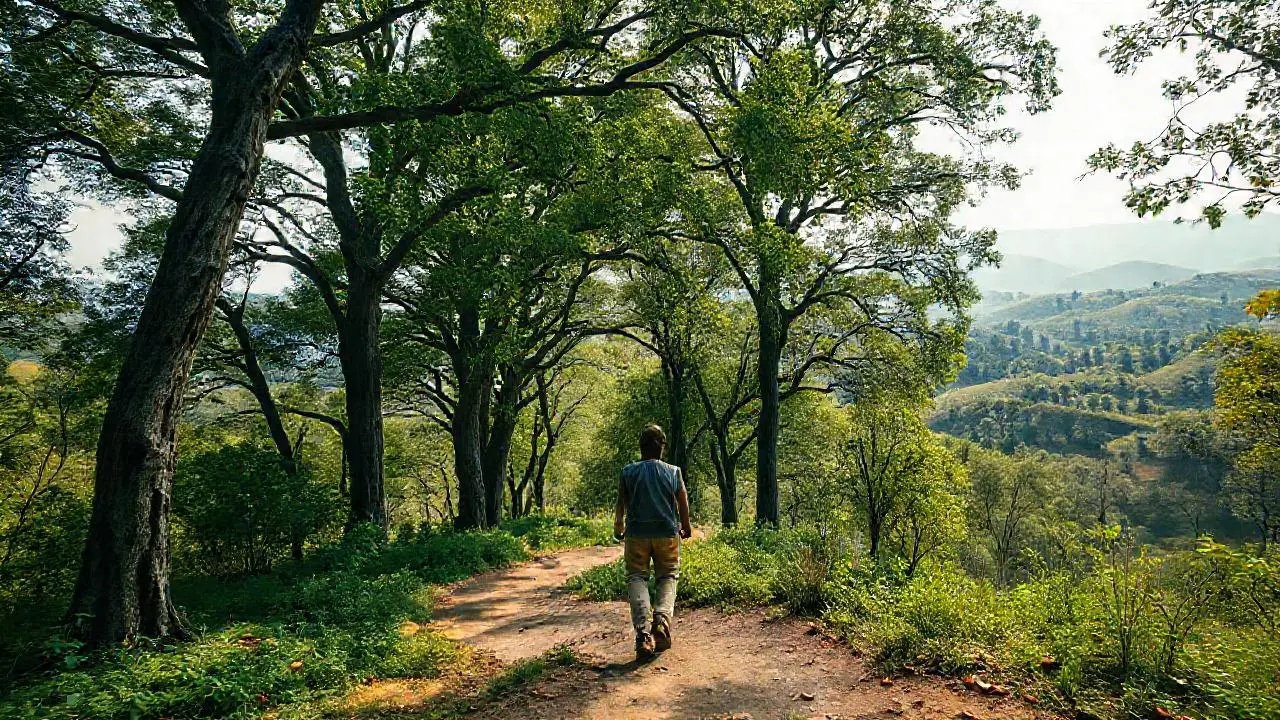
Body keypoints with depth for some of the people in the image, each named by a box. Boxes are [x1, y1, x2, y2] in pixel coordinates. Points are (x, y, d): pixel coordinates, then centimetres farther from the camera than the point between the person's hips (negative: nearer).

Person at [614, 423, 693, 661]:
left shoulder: (628, 472, -1)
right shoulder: (673, 472, -1)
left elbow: (621, 505, 7)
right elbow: (683, 505, 4)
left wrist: (618, 528, 26)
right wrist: (686, 529, 24)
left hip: (636, 534, 0)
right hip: (667, 534, 0)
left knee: (636, 578, 4)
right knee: (668, 577, 14)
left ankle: (643, 633, -14)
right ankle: (662, 619, -13)